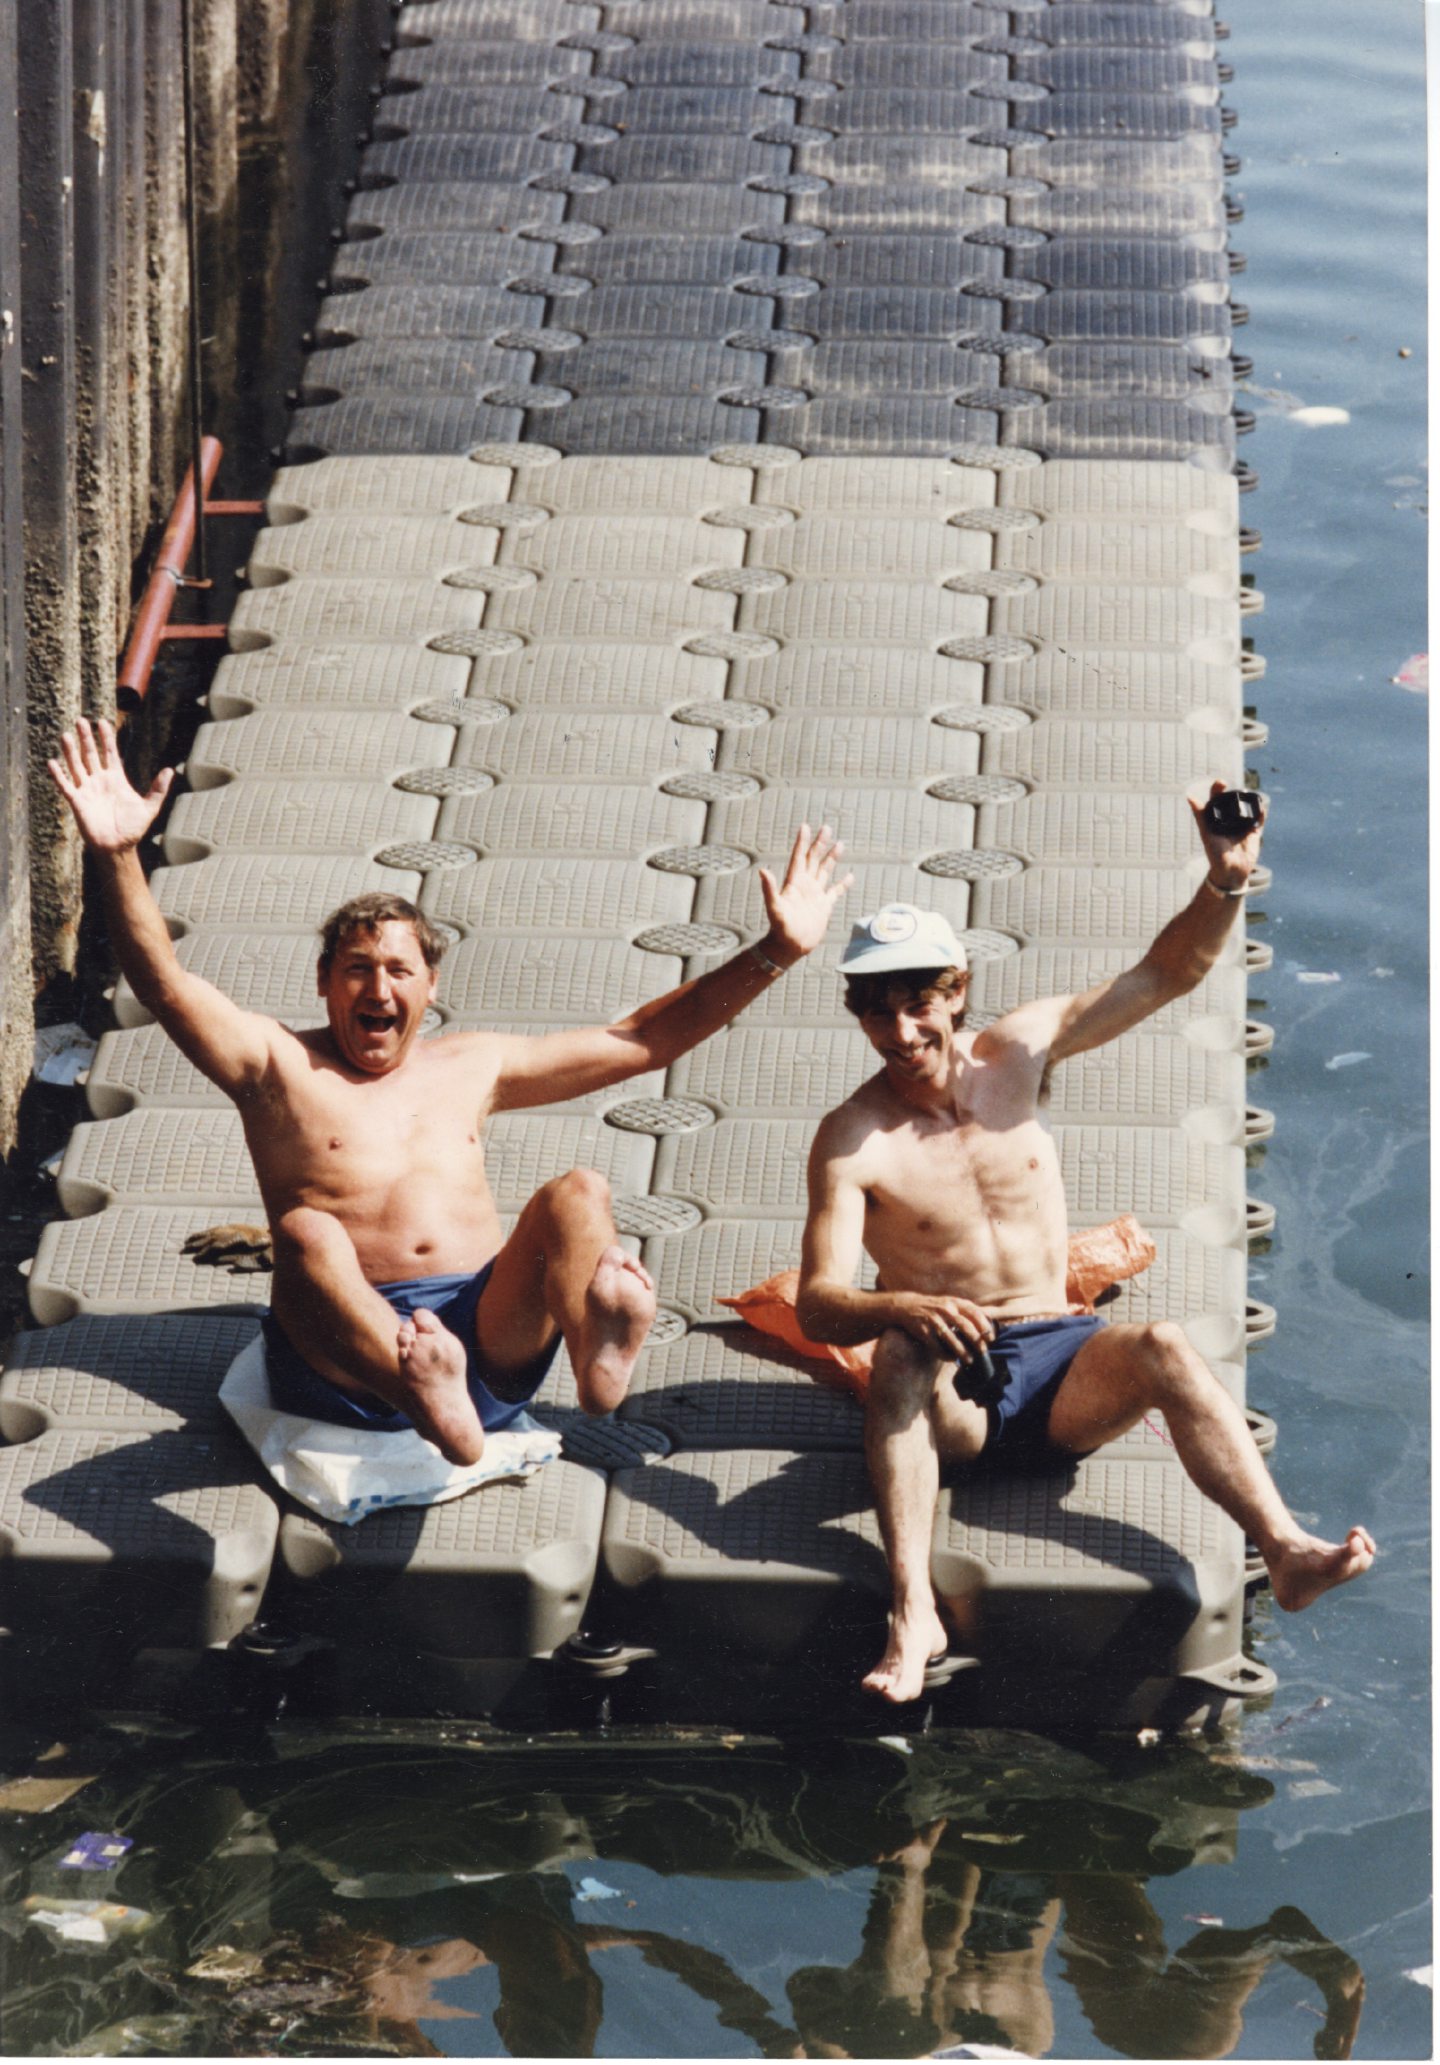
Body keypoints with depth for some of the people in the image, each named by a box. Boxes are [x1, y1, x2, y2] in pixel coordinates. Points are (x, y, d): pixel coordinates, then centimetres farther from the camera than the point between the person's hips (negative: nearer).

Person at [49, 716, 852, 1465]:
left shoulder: (472, 1066, 25)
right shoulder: (280, 1064, 14)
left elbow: (643, 1040, 27)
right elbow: (166, 983, -2)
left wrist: (776, 954, 21)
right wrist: (119, 857, -18)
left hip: (492, 1341, 3)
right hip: (347, 1358, -3)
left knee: (579, 1195, -19)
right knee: (305, 1230, -34)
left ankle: (599, 1350, -56)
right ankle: (432, 1406, -68)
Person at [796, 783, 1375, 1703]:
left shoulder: (1021, 1051, 5)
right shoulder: (853, 1141, -7)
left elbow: (1168, 974, 6)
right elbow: (819, 1305, -16)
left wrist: (1227, 883, -12)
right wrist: (901, 1308, -38)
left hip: (1062, 1365, 2)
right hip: (952, 1386, -2)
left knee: (1164, 1349, -29)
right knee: (903, 1356, -36)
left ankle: (1287, 1552, -48)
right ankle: (913, 1613, -51)